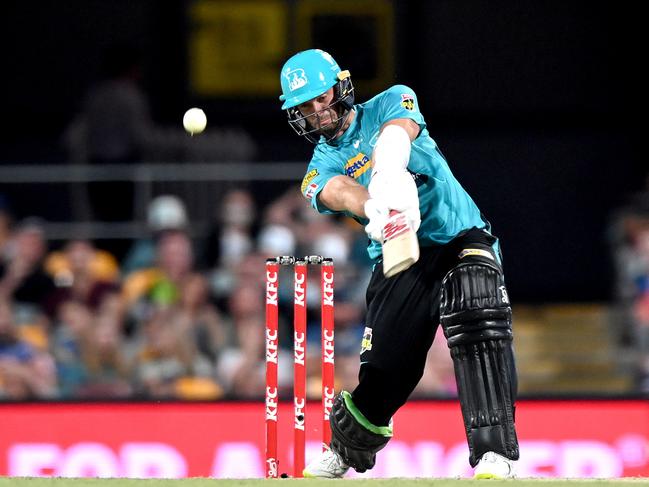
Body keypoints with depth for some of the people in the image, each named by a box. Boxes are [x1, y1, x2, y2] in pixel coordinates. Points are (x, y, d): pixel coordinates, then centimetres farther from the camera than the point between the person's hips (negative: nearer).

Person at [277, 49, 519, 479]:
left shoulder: (389, 104, 5)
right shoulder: (320, 170, 6)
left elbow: (396, 136, -19)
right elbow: (341, 192, -19)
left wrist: (388, 176, -43)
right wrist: (375, 208, -44)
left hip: (461, 238, -2)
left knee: (477, 322, -29)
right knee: (384, 369, -3)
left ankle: (494, 453, -33)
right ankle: (342, 453, 26)